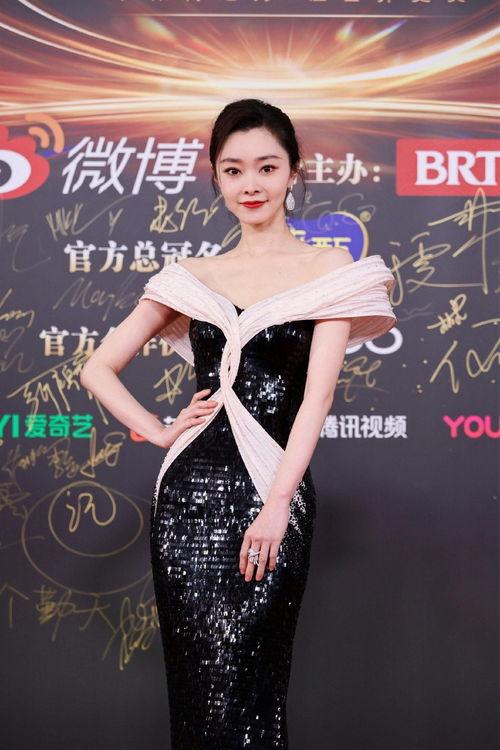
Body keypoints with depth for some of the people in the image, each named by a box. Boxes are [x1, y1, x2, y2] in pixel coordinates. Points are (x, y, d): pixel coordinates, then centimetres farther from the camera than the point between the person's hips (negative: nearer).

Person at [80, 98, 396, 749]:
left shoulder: (329, 270, 3)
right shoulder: (190, 278, 12)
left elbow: (318, 392, -7)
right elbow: (99, 368, 16)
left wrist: (277, 504, -16)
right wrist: (159, 432, 3)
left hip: (272, 492, -2)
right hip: (190, 489, 2)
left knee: (254, 682, 3)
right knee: (199, 680, 4)